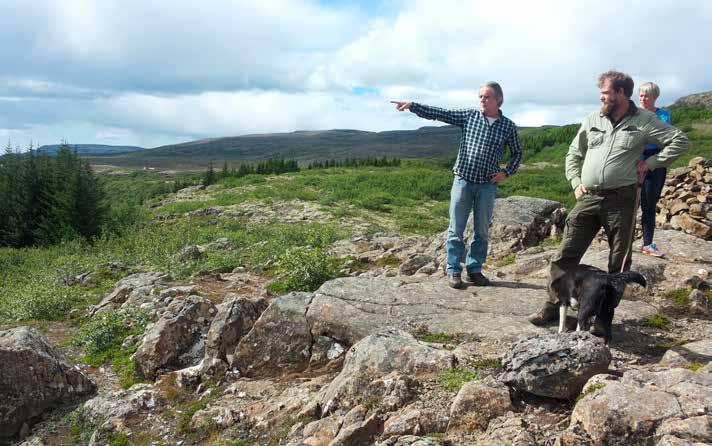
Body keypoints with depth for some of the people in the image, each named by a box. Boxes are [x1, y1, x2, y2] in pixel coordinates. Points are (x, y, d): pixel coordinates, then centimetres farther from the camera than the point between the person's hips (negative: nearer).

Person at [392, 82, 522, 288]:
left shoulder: (508, 126, 4)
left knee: (482, 231, 8)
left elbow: (517, 153, 16)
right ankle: (453, 271, 10)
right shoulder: (469, 116, 2)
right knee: (456, 229, 2)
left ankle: (474, 269, 21)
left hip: (488, 185, 1)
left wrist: (506, 172, 2)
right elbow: (439, 113, -3)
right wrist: (412, 105, -12)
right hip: (463, 180, -1)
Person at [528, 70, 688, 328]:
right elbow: (574, 154, 19)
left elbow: (680, 141, 0)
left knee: (618, 264, 4)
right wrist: (576, 183, 7)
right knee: (566, 255, 1)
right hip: (588, 198, 3)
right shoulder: (593, 120, 11)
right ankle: (552, 306, 12)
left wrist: (650, 163, -5)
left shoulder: (644, 121, 1)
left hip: (621, 200, -3)